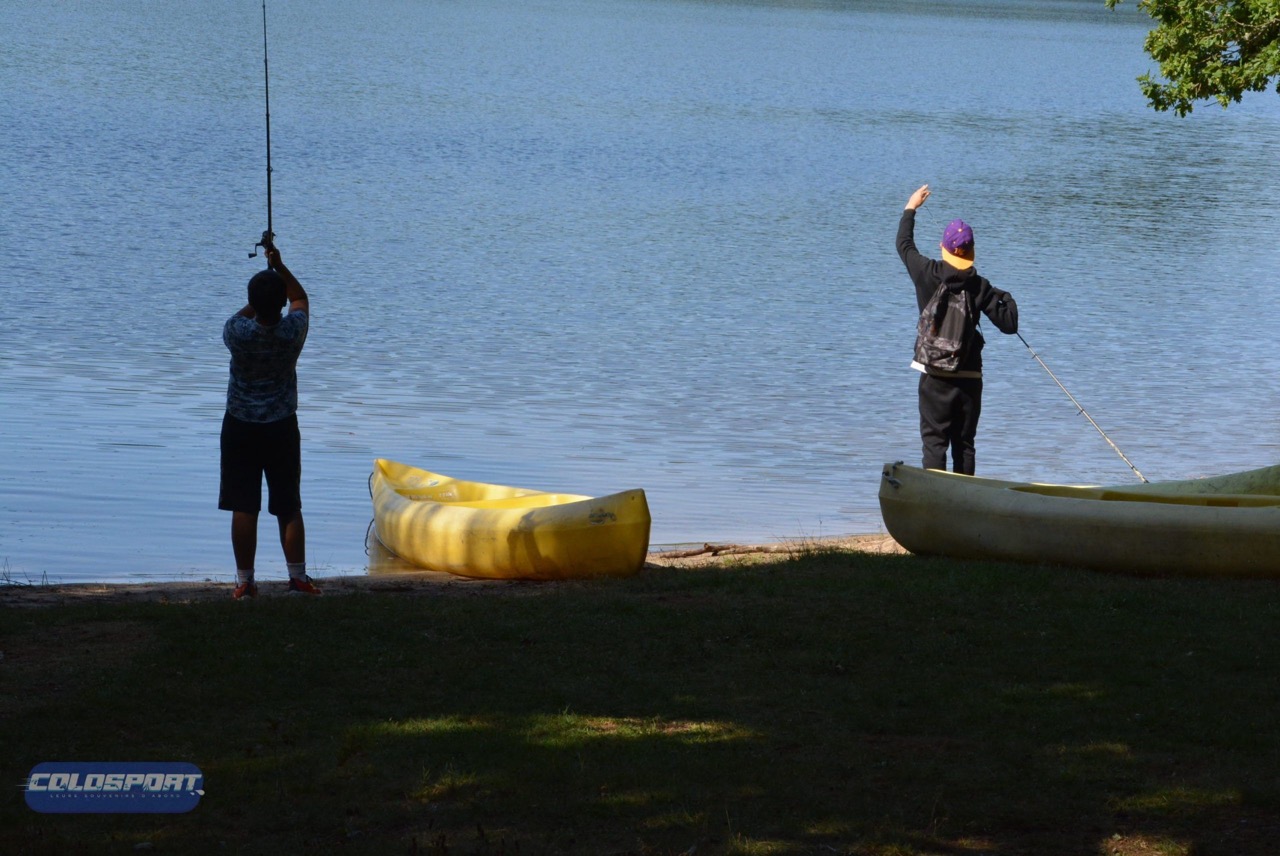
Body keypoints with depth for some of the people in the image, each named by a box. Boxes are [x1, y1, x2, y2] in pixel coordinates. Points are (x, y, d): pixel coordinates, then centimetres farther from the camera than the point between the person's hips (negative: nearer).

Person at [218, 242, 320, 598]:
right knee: (289, 507, 8)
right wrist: (279, 266, 12)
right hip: (282, 428, 1)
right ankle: (298, 577, 11)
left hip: (240, 427, -1)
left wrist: (258, 301, 14)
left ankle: (245, 581, 3)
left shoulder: (238, 332, -16)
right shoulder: (293, 331, -12)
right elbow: (300, 298, 11)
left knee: (243, 508, 2)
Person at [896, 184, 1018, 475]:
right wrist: (1007, 299, 17)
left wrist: (910, 208, 28)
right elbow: (1008, 325, -3)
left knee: (934, 440, -2)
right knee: (964, 443, 9)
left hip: (935, 375, -1)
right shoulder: (979, 286, -4)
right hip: (970, 376, 2)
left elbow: (904, 245, 14)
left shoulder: (927, 274, -5)